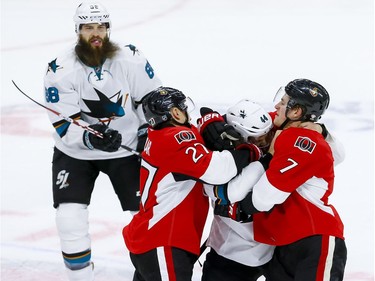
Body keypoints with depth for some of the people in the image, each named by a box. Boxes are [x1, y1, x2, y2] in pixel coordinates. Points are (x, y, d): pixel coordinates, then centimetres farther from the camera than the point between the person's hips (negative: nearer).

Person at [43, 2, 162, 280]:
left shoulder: (131, 60, -15)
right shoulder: (60, 71, -19)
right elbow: (64, 124, -20)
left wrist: (148, 135, -6)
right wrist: (89, 137, -38)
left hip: (125, 149, 1)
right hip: (75, 153, -1)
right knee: (70, 218, -13)